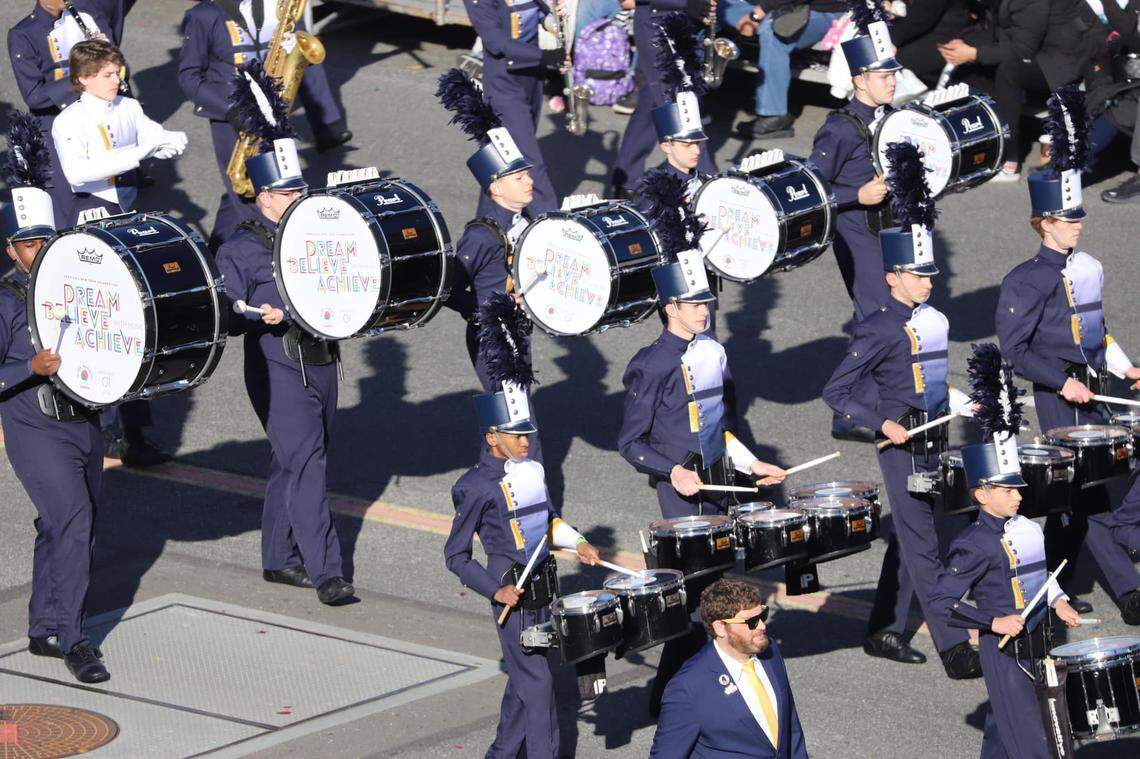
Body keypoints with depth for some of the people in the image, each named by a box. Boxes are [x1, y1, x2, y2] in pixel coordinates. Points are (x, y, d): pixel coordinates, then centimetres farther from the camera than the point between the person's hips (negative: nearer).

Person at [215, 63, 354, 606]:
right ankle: (325, 572, -11)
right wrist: (262, 317, -26)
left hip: (321, 363, 6)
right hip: (277, 371, -6)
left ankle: (279, 560, 25)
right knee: (306, 463, -12)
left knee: (292, 464, 14)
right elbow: (226, 316, -9)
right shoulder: (241, 250, -7)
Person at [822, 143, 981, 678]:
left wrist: (965, 407, 12)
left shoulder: (932, 320, 10)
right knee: (923, 546, -6)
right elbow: (835, 392, -13)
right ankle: (954, 652, -8)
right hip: (902, 448, -8)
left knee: (906, 539, 15)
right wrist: (883, 424, -22)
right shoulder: (879, 329, -14)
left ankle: (884, 634, 27)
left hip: (933, 443, 8)